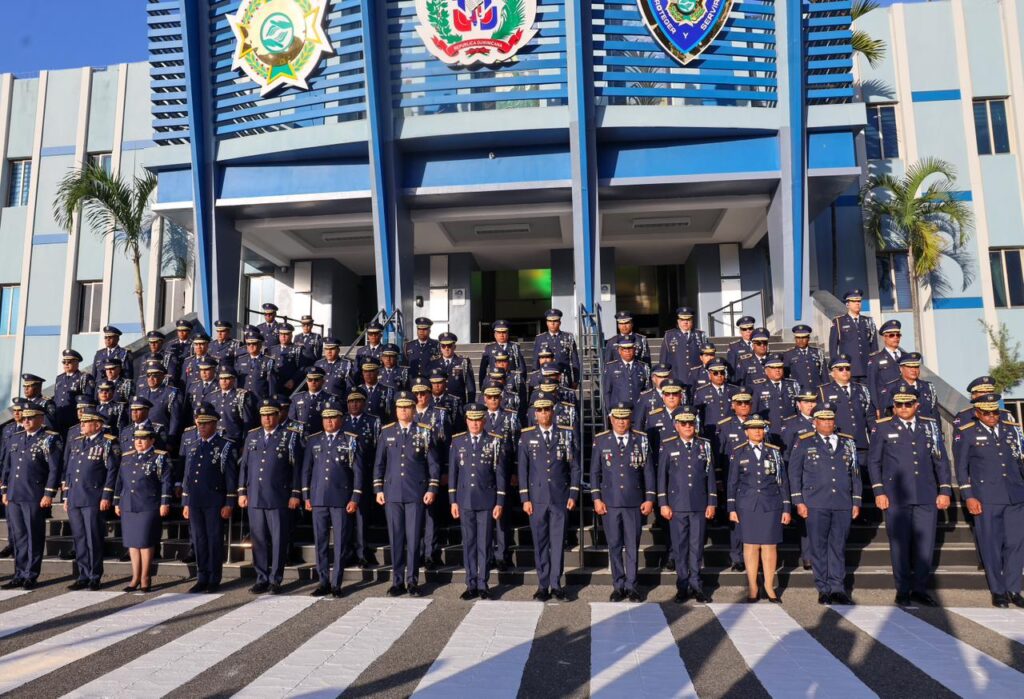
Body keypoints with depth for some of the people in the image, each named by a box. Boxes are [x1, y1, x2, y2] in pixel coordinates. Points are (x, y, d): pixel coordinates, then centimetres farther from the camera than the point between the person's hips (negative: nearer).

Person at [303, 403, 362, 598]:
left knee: (340, 543, 2)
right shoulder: (313, 441, 10)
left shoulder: (351, 440, 2)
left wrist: (355, 498, -6)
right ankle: (323, 582, 17)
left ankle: (336, 583, 11)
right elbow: (306, 469, 12)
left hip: (341, 499, -2)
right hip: (318, 499, 3)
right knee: (320, 542, 7)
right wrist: (306, 496, 6)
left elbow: (358, 471, -1)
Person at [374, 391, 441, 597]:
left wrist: (432, 489, -3)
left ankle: (412, 581, 13)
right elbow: (379, 463, 11)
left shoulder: (424, 432, 2)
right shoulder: (386, 432, 7)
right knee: (395, 538, 6)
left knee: (414, 538, 1)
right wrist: (378, 489, 5)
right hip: (392, 493, 2)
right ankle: (397, 581, 16)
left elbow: (433, 463, 3)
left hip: (416, 493, -2)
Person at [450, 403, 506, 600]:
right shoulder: (457, 441, 5)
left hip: (487, 501, -2)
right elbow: (452, 472, 8)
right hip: (465, 501, 2)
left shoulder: (495, 441, -1)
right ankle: (471, 585, 16)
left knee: (484, 544, 3)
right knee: (468, 543, 8)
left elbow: (500, 473, -1)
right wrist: (453, 501, 4)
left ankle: (482, 585, 14)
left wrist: (500, 502, -4)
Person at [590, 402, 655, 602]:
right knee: (614, 546, 7)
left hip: (635, 503, 0)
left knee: (632, 546, 7)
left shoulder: (642, 439, 2)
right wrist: (596, 498, -2)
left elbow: (648, 471, 4)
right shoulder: (600, 440, 2)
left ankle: (631, 585, 19)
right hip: (609, 503, 0)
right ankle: (618, 586, 19)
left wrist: (650, 499, 0)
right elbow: (595, 471, 4)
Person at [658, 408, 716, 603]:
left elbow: (710, 475, 7)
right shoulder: (667, 446, 1)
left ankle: (696, 585, 18)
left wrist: (712, 503, 3)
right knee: (680, 547, 5)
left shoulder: (705, 445, 6)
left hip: (700, 506, 1)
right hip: (677, 505, -1)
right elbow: (662, 476, 2)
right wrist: (663, 504, -2)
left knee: (697, 547, 6)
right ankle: (683, 586, 16)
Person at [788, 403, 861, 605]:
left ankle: (837, 588, 13)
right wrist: (799, 501, -4)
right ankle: (823, 590, 11)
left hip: (843, 505, 3)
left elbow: (855, 473, 15)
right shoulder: (804, 442, 4)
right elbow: (794, 473, 2)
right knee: (819, 547, 2)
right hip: (816, 505, -2)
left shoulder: (847, 443, 13)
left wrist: (856, 502, 10)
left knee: (839, 547, 6)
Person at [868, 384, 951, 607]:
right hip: (896, 497, -2)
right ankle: (903, 590, 14)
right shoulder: (882, 427, 3)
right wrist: (879, 492, -3)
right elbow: (873, 461, 3)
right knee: (900, 545, 3)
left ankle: (920, 589, 19)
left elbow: (941, 460, 11)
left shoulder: (930, 426, 11)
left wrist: (945, 490, 4)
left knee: (925, 544, 5)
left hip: (927, 496, 2)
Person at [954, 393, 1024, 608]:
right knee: (991, 546, 2)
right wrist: (968, 497, -5)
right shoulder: (967, 433, -1)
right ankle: (998, 591, 14)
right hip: (986, 499, -3)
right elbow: (961, 467, 1)